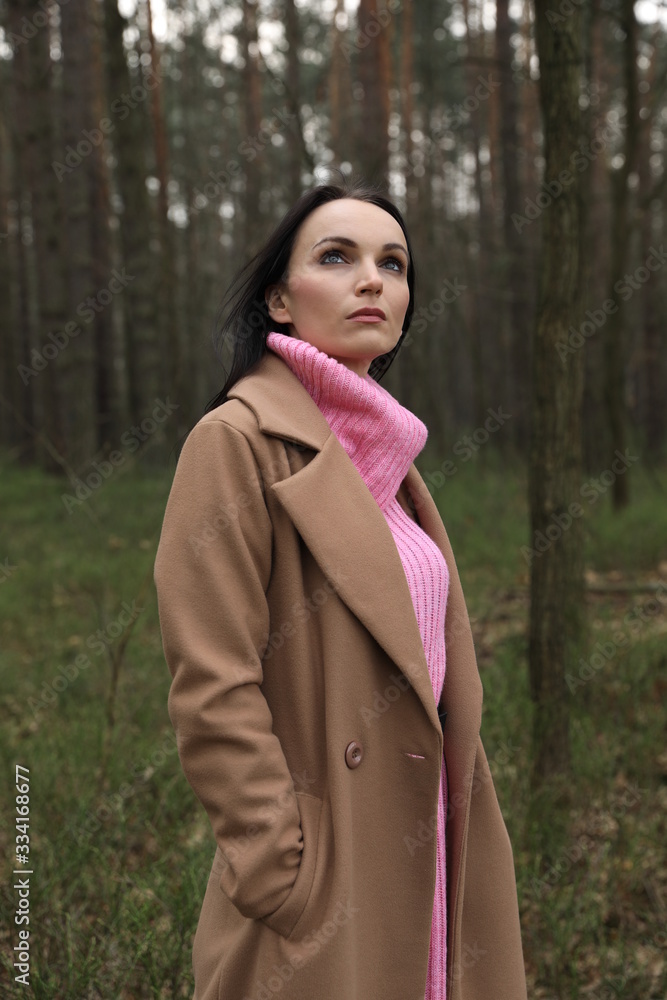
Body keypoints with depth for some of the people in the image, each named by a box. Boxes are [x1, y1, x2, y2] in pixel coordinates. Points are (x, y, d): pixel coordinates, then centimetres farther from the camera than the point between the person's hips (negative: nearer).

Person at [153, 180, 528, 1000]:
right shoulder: (238, 438, -14)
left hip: (423, 857, 7)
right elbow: (213, 693, -19)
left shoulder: (382, 449, 10)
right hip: (329, 883, -7)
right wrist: (293, 891, -19)